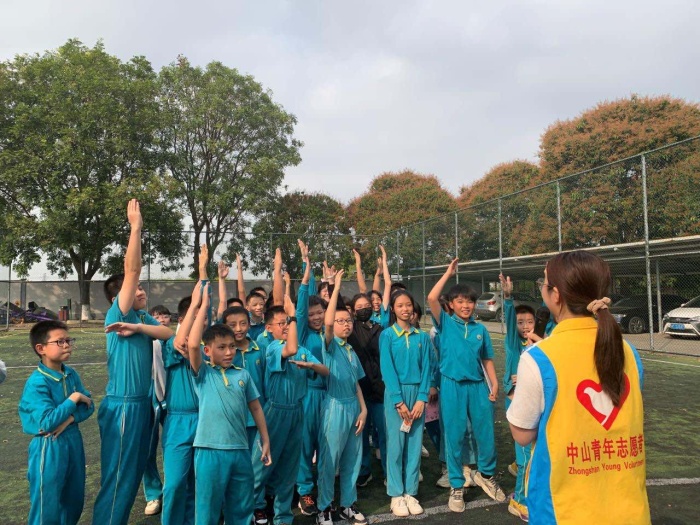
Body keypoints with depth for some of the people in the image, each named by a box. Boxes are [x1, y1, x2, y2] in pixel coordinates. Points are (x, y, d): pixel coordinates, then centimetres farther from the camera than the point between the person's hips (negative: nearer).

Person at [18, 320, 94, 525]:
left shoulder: (71, 374, 2)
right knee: (48, 507, 7)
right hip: (49, 448, -6)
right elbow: (48, 422, -26)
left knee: (74, 501, 19)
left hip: (73, 441, 7)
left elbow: (88, 405, 1)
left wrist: (68, 420, -16)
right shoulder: (37, 383, -20)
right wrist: (73, 399, -18)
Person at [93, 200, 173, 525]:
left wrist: (138, 328, -21)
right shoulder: (116, 315, -12)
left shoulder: (143, 318, 9)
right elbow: (131, 270, -21)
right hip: (122, 406, -8)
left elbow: (170, 333, -8)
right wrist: (136, 227, -22)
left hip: (142, 403, 8)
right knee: (117, 478, 0)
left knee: (134, 473, 18)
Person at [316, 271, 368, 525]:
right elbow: (327, 322, -26)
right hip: (335, 407, -6)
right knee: (329, 461, 2)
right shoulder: (330, 345, -6)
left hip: (353, 407, 6)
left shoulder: (352, 351, 13)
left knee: (352, 460, 14)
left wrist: (363, 409, 4)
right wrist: (336, 288, -24)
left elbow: (356, 383, 15)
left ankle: (348, 504, 28)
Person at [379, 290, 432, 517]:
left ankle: (411, 492, 18)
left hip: (417, 392, 3)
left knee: (415, 443, 6)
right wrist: (399, 401, -13)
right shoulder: (387, 335, -3)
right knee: (396, 443, 1)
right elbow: (387, 369, -8)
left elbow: (426, 368, 2)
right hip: (395, 393, -3)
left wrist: (422, 399, -8)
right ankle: (396, 494, 12)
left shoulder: (422, 337, 6)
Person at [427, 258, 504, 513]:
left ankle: (485, 474, 35)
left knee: (485, 432, 9)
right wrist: (448, 273, -8)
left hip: (478, 385, 3)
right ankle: (457, 486, 20)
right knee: (454, 436, 5)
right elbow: (431, 298, -15)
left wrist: (494, 384, 1)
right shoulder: (445, 323, 0)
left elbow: (487, 360, 13)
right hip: (452, 385, -3)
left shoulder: (480, 329, 8)